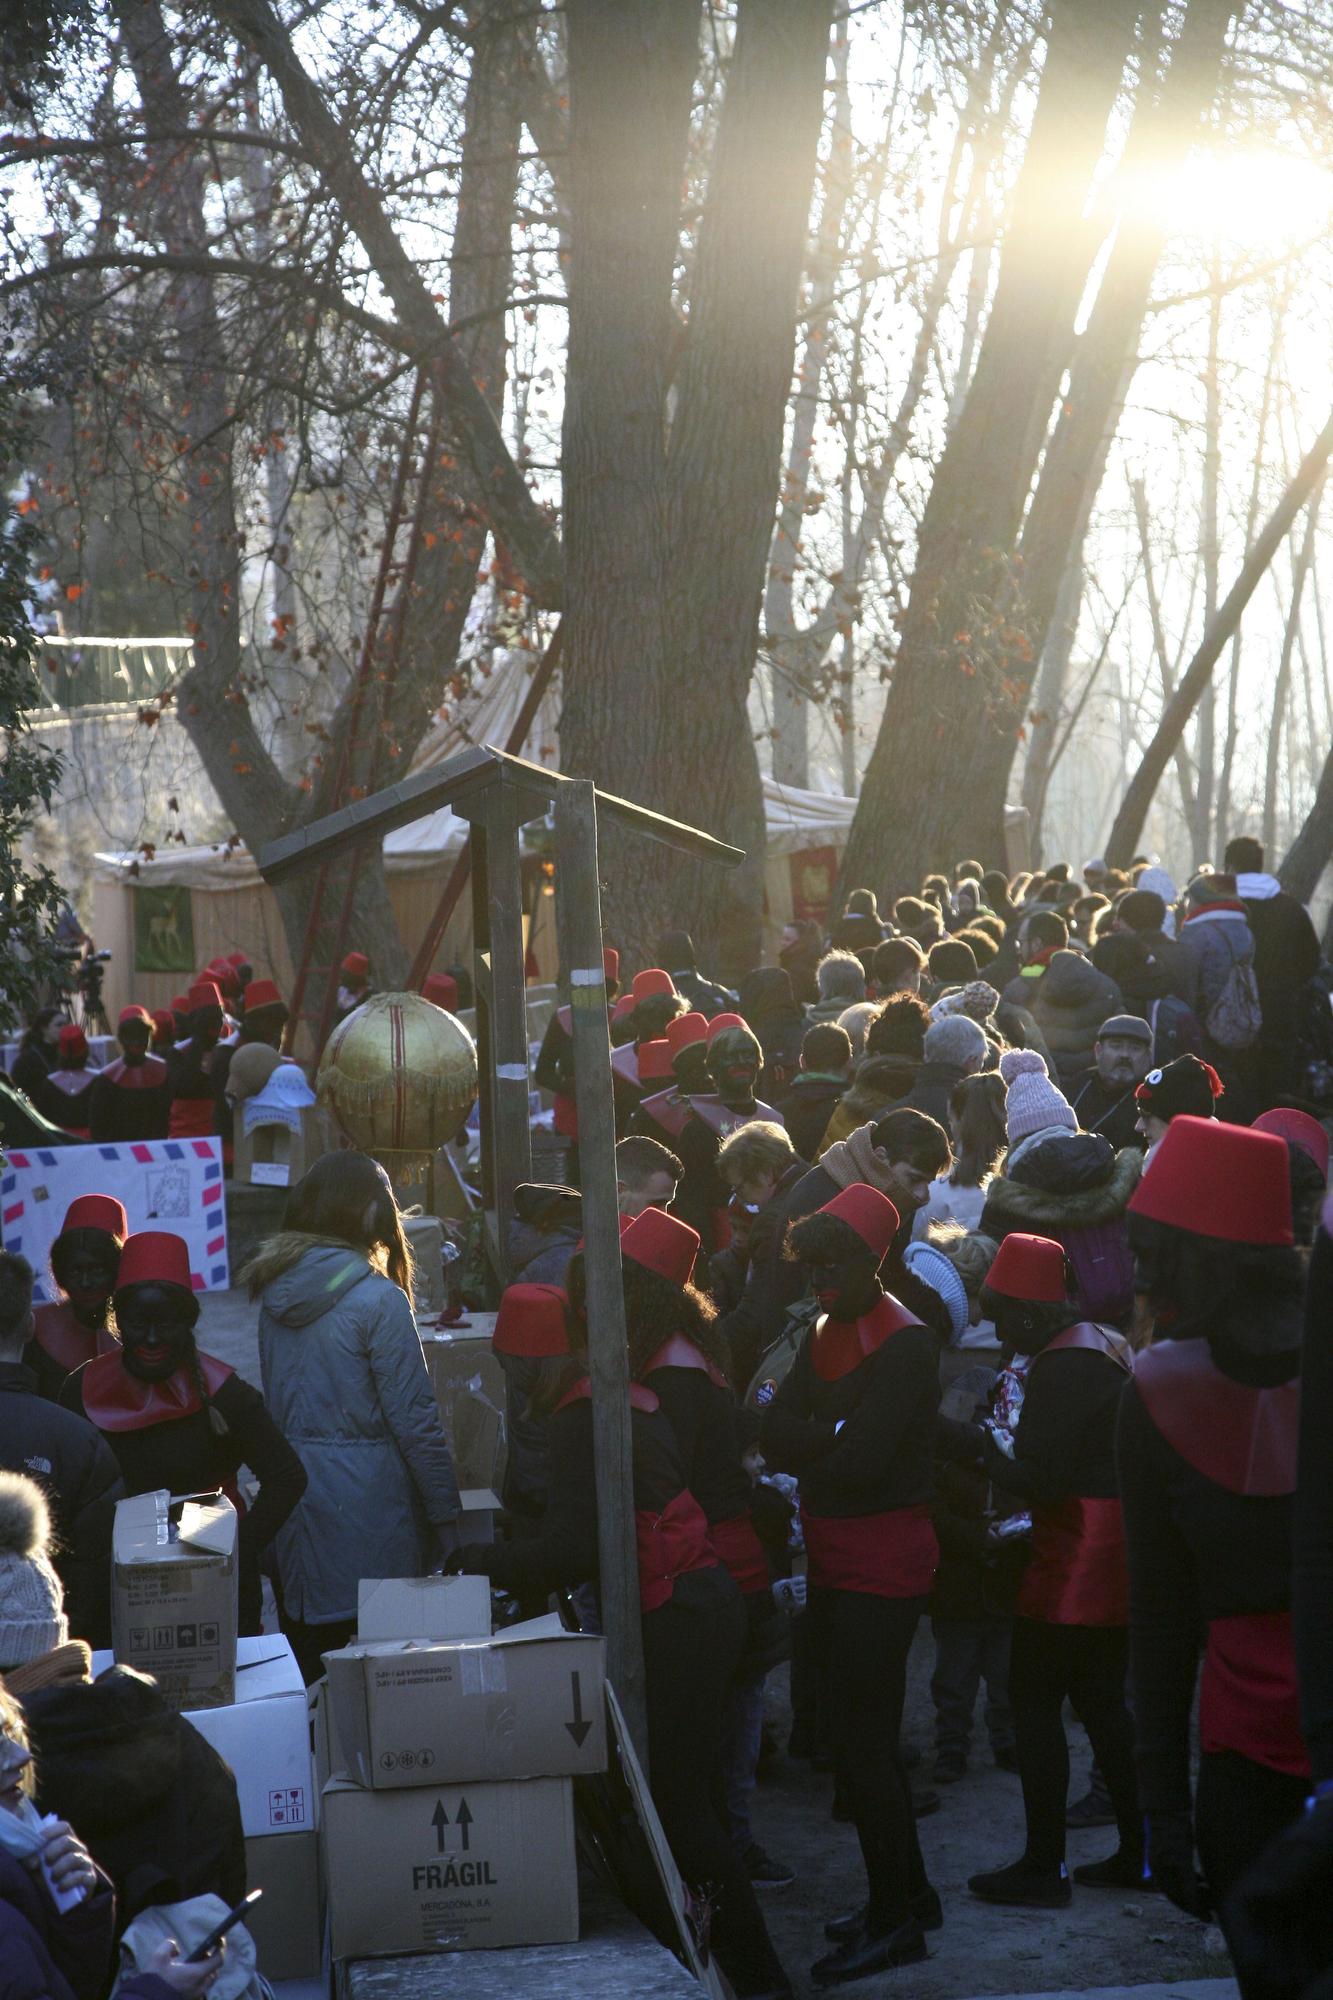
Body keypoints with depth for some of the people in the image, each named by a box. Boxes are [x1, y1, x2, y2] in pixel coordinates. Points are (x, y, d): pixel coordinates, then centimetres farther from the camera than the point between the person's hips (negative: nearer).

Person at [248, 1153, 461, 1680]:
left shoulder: (274, 1295, 6)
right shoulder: (378, 1300, -13)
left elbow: (277, 1407, 12)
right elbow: (415, 1419, -12)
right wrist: (446, 1517, -6)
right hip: (366, 1496, -6)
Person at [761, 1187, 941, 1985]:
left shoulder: (905, 1343, -16)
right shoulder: (825, 1333, 12)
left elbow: (860, 1461, -23)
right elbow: (776, 1433, 2)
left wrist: (805, 1447, -8)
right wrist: (835, 1438, -16)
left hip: (882, 1564, -9)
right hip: (837, 1558, 9)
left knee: (862, 1746, -7)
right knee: (868, 1738, 16)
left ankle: (894, 1919, 1)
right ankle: (910, 1892, 27)